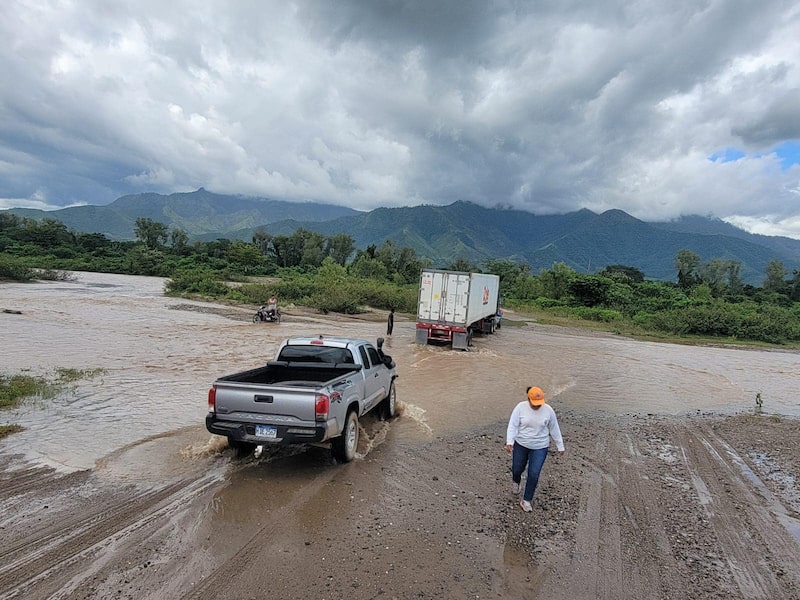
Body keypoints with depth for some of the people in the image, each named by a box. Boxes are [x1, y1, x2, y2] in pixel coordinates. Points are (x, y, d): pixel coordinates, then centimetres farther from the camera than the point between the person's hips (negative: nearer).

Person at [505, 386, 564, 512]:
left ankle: (526, 501, 12)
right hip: (520, 445, 1)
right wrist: (509, 442, -28)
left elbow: (554, 429, 0)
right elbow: (513, 426, -16)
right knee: (517, 469, 15)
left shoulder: (548, 410, -12)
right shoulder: (520, 407, -15)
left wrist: (560, 446, 5)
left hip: (540, 447, 0)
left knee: (534, 475, -5)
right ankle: (515, 481, 50)